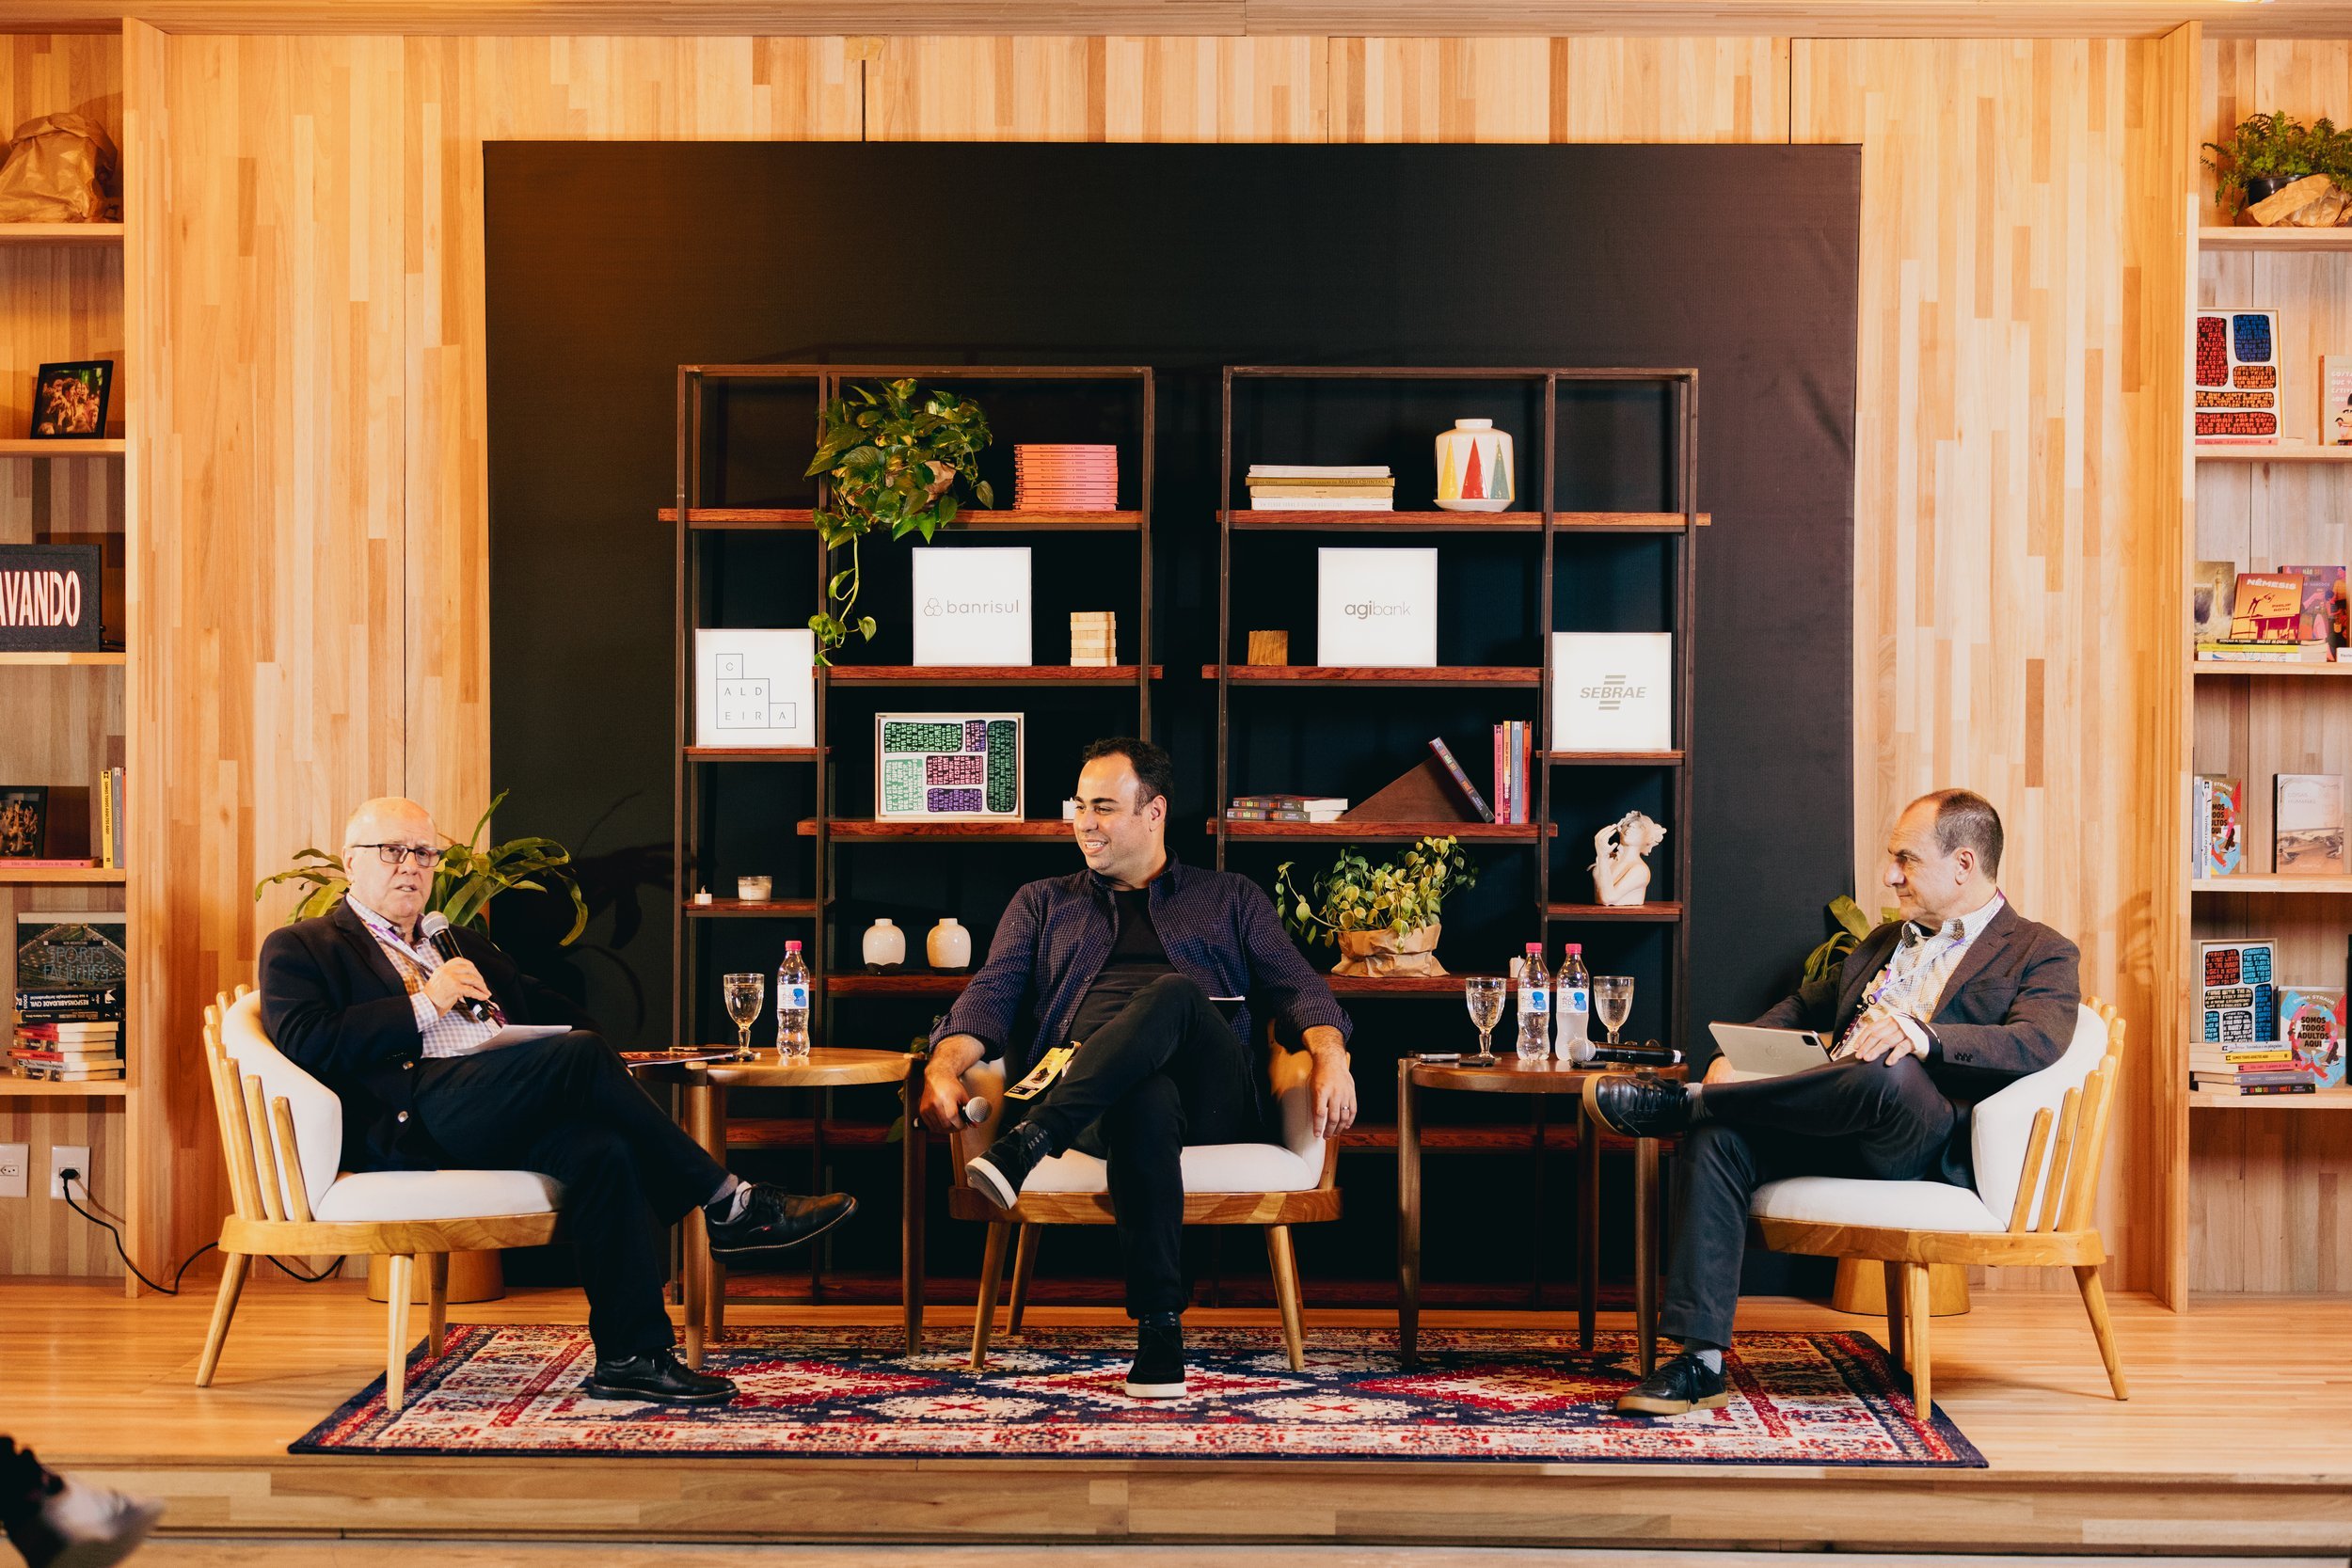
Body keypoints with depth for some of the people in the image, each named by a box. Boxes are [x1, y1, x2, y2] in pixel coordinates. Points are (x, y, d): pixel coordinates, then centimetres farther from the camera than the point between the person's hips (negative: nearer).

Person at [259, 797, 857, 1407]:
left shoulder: (462, 944, 34)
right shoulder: (299, 949, 14)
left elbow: (552, 1012, 30)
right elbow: (305, 1043, -5)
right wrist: (423, 1004, -8)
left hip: (503, 1126, 6)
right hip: (414, 1121, -6)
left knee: (602, 1150, -29)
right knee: (582, 1053, -28)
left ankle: (630, 1355, -28)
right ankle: (731, 1205, -20)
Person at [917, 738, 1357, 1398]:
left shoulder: (1231, 899, 28)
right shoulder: (1042, 904, 31)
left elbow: (1296, 984, 14)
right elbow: (993, 993, 15)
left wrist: (1331, 1052, -9)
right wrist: (945, 1066, -7)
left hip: (1213, 1096, 0)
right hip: (1095, 1090, 0)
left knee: (1173, 993, -37)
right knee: (1146, 1102, -41)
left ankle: (1029, 1142, -47)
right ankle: (1159, 1326, -45)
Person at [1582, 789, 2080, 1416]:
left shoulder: (2041, 953, 8)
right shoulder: (1885, 942, 31)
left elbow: (2037, 1043, -13)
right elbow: (1802, 1009, 36)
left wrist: (1922, 1033, -29)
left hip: (1934, 1148, -6)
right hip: (1840, 1136, 6)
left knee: (1889, 1075, -39)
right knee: (1719, 1140, -23)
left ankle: (1682, 1102, -23)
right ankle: (1700, 1364, -27)